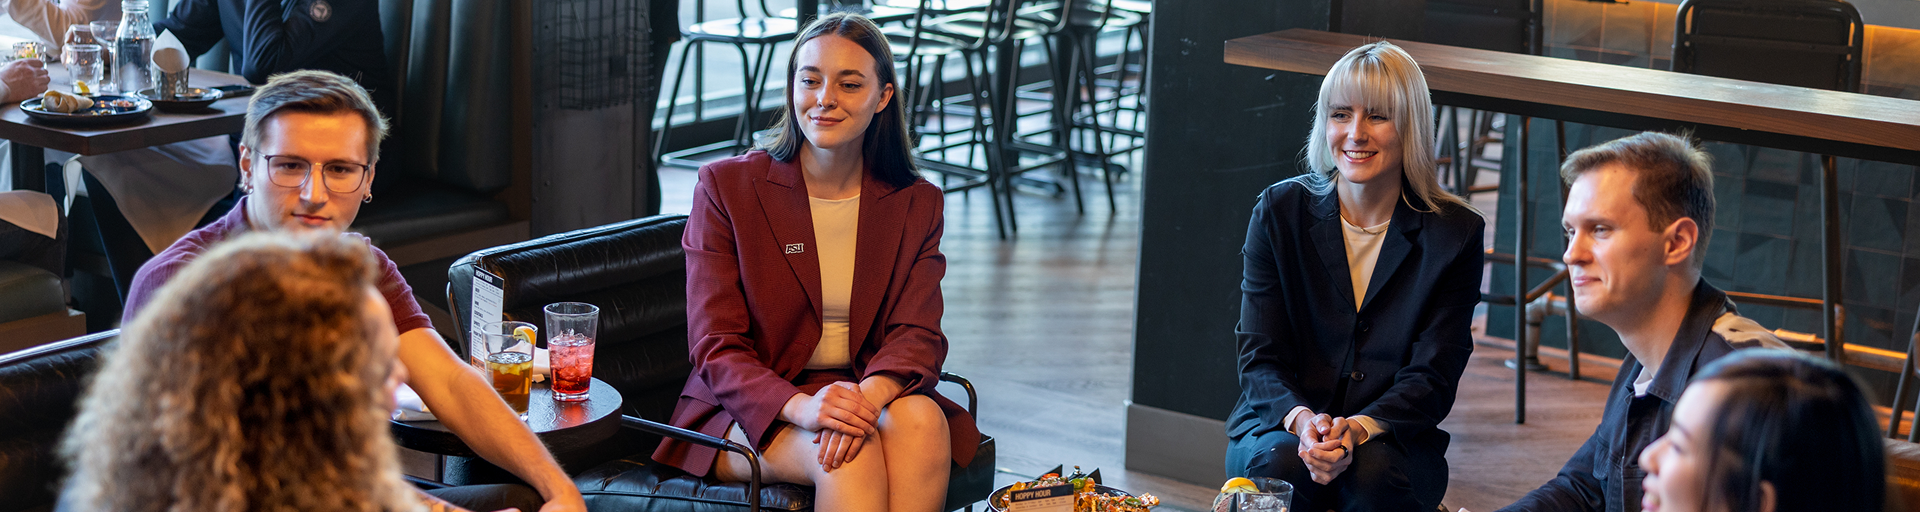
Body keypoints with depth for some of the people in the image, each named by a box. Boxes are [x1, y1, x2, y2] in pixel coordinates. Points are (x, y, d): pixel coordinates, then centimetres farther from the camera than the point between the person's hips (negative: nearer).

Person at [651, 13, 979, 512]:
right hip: (752, 412, -3)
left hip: (874, 398, 3)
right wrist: (799, 406, -29)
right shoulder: (725, 187, -1)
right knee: (852, 454, -34)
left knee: (921, 420, -32)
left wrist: (871, 393, -30)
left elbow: (917, 335, -4)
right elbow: (716, 348, -8)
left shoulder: (915, 204, 7)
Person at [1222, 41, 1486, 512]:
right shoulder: (1280, 211, 1)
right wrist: (1302, 420, -24)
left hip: (1392, 441, 0)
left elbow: (1431, 379, -6)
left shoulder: (1456, 234, -3)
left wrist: (1358, 429, -26)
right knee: (1281, 466, -33)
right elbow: (1259, 358, -2)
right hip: (1279, 426, 0)